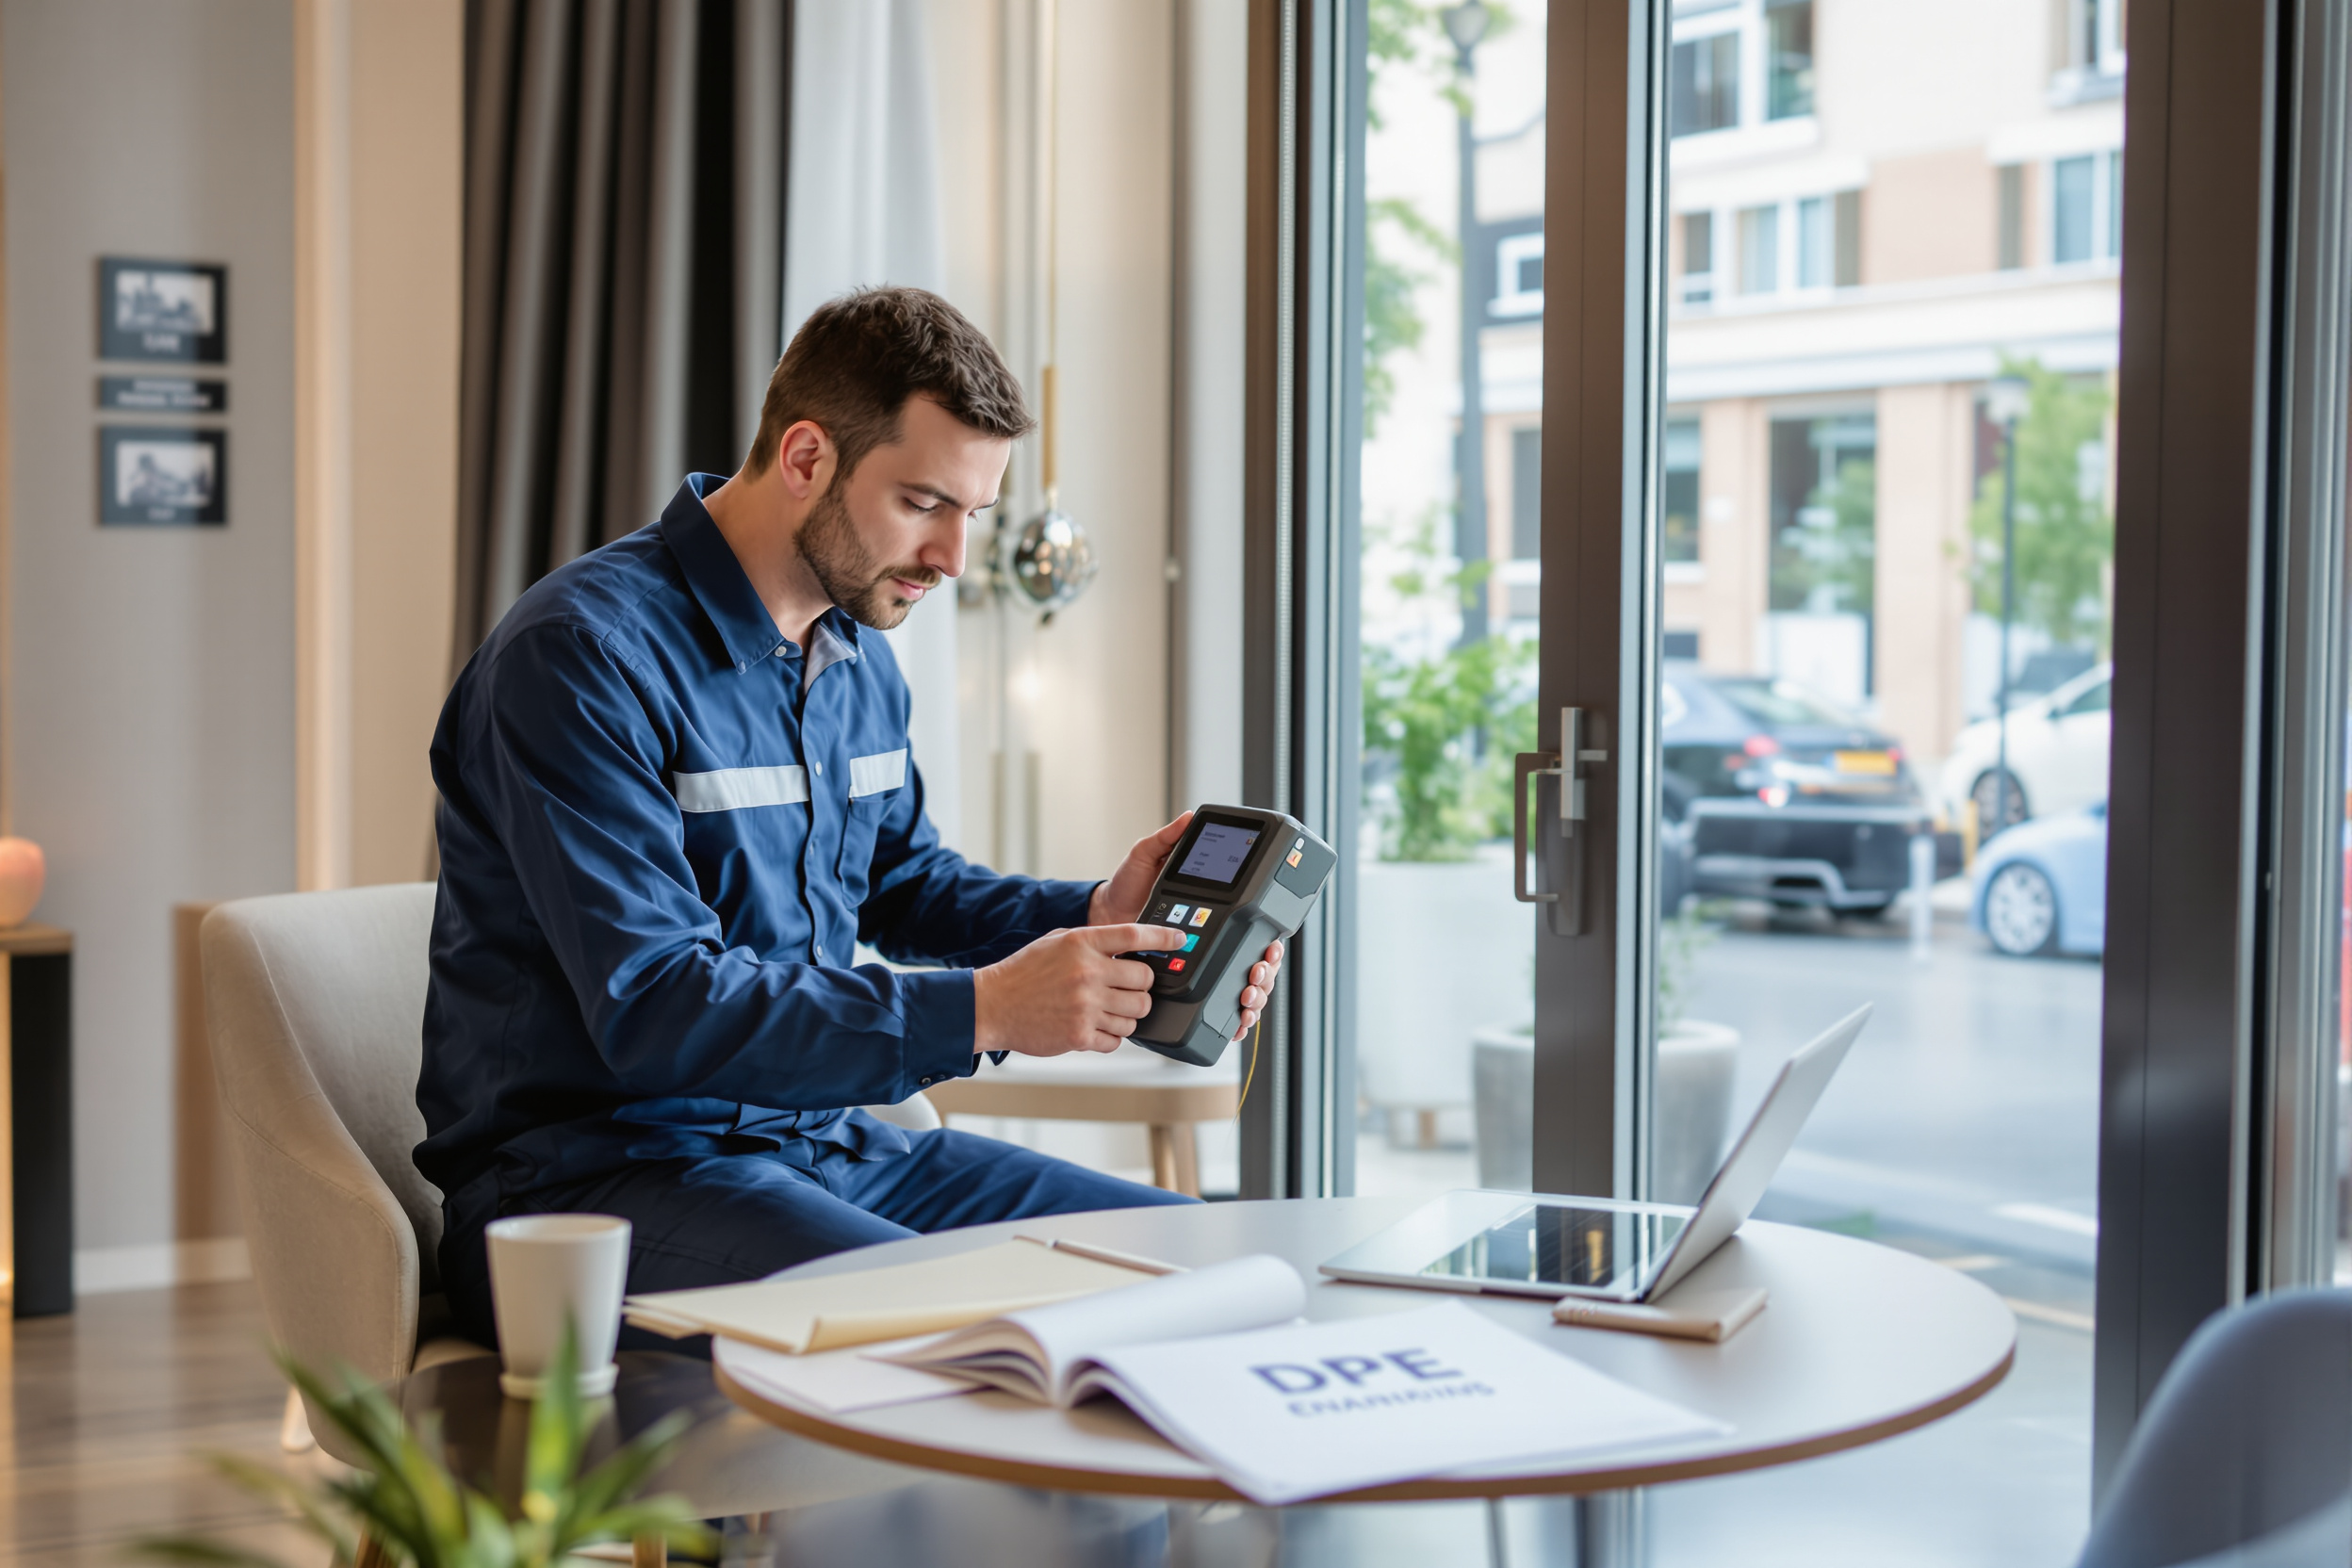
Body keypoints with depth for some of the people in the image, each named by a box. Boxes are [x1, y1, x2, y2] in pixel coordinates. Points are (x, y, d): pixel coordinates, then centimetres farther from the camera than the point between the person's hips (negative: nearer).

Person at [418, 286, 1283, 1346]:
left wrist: (1093, 918, 5)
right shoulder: (581, 655, -18)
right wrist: (982, 1011, -28)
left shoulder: (860, 655, 11)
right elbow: (655, 1009, -25)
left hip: (821, 1139, 9)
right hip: (592, 1170, -8)